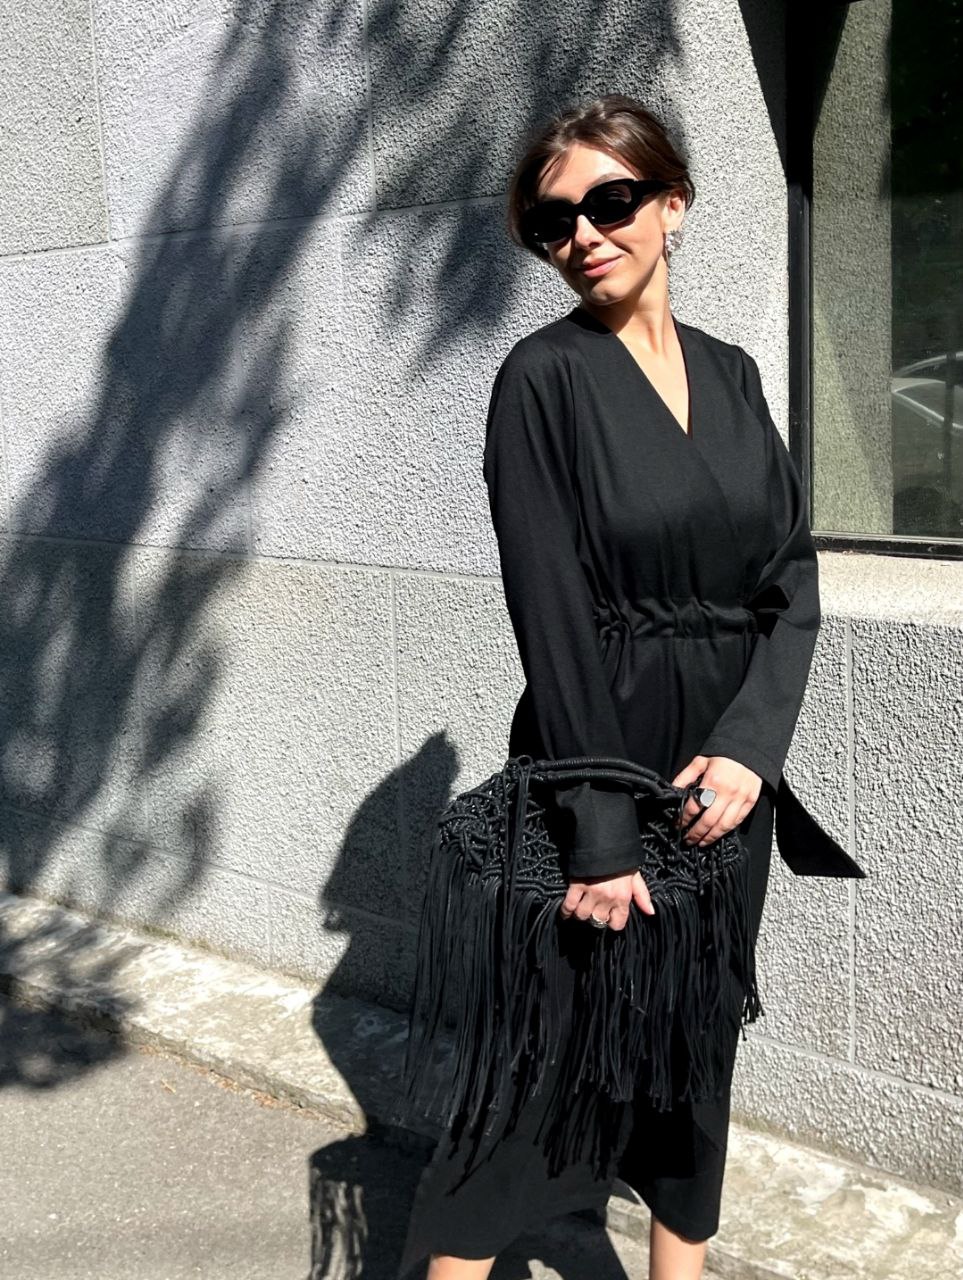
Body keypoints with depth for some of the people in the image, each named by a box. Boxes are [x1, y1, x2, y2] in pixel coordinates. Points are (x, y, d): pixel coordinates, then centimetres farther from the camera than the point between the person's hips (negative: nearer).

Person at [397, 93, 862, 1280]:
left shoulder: (731, 373, 7)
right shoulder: (545, 376, -9)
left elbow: (793, 581, 3)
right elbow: (552, 618, -14)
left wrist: (751, 745, -12)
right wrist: (599, 835, -17)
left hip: (728, 770, 5)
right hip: (596, 761, -5)